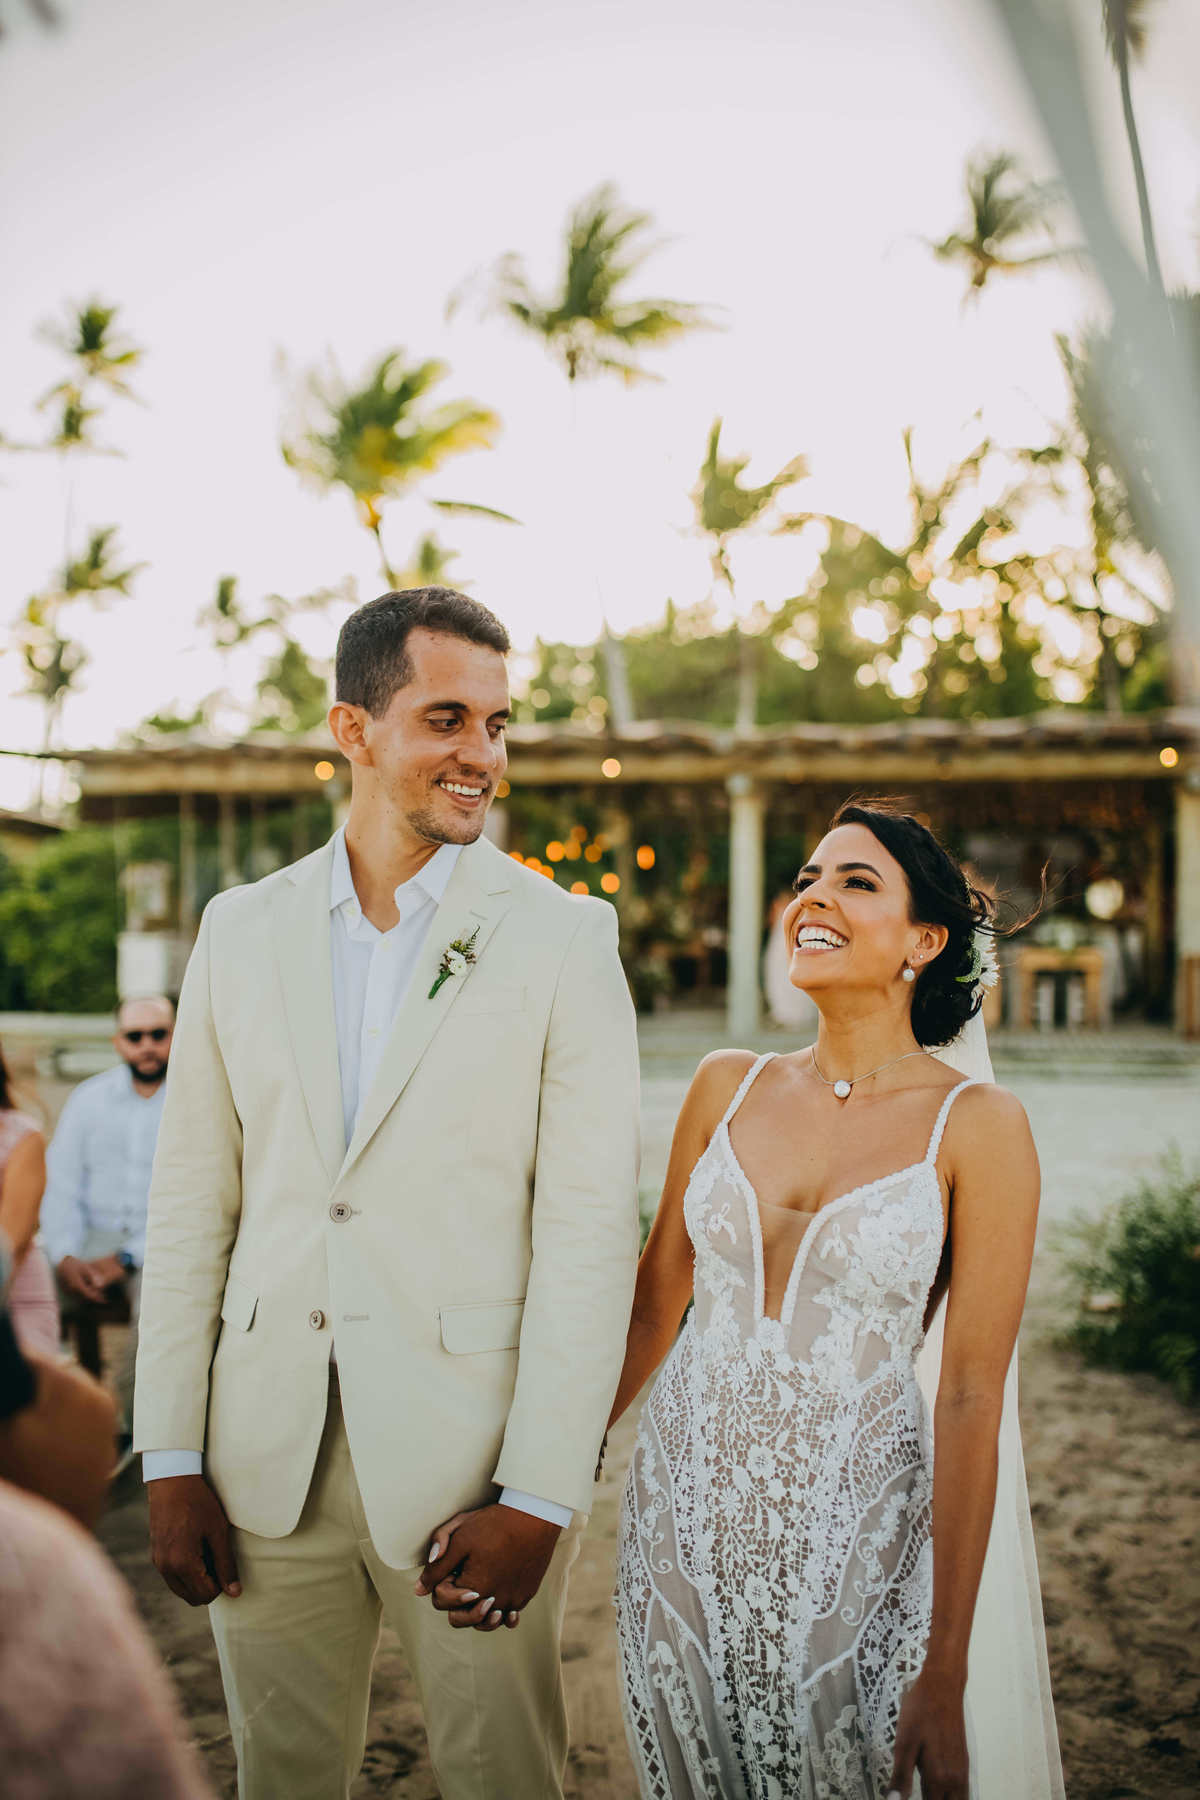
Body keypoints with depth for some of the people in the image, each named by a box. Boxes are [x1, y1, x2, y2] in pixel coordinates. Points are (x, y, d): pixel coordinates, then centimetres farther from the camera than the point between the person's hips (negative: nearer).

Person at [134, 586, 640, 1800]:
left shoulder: (563, 938, -4)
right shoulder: (242, 929, 6)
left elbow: (590, 1228, -8)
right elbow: (191, 1200, 7)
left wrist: (538, 1498, -12)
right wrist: (171, 1459, 3)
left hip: (468, 1453, -3)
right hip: (268, 1452, 3)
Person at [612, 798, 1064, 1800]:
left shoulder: (976, 1126, -10)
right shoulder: (727, 1087, 1)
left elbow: (972, 1399, -12)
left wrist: (946, 1673, -12)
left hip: (856, 1526, -3)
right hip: (686, 1500, 4)